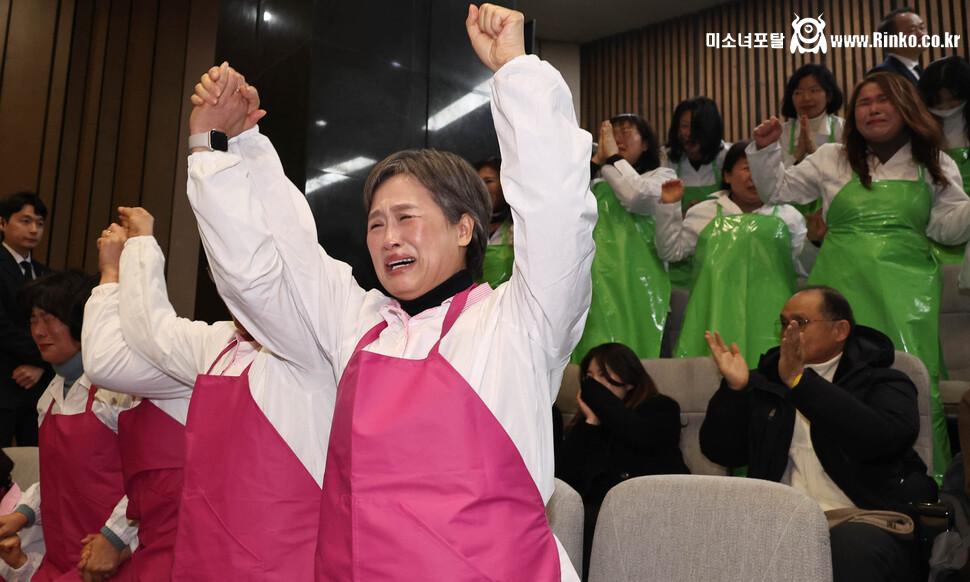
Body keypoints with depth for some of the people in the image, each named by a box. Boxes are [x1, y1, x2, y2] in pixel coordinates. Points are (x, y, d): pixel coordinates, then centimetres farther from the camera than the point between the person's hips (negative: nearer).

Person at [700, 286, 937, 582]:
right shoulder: (766, 382, 16)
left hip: (864, 523, -2)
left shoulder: (880, 381, 8)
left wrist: (799, 381, -16)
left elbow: (887, 437, -15)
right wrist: (734, 388, -4)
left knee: (852, 543, -37)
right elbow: (720, 452, 11)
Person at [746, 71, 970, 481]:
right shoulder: (831, 159, 10)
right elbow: (777, 191, 15)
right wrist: (765, 149, 1)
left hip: (906, 291, 0)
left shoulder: (934, 165, 10)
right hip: (844, 288, 0)